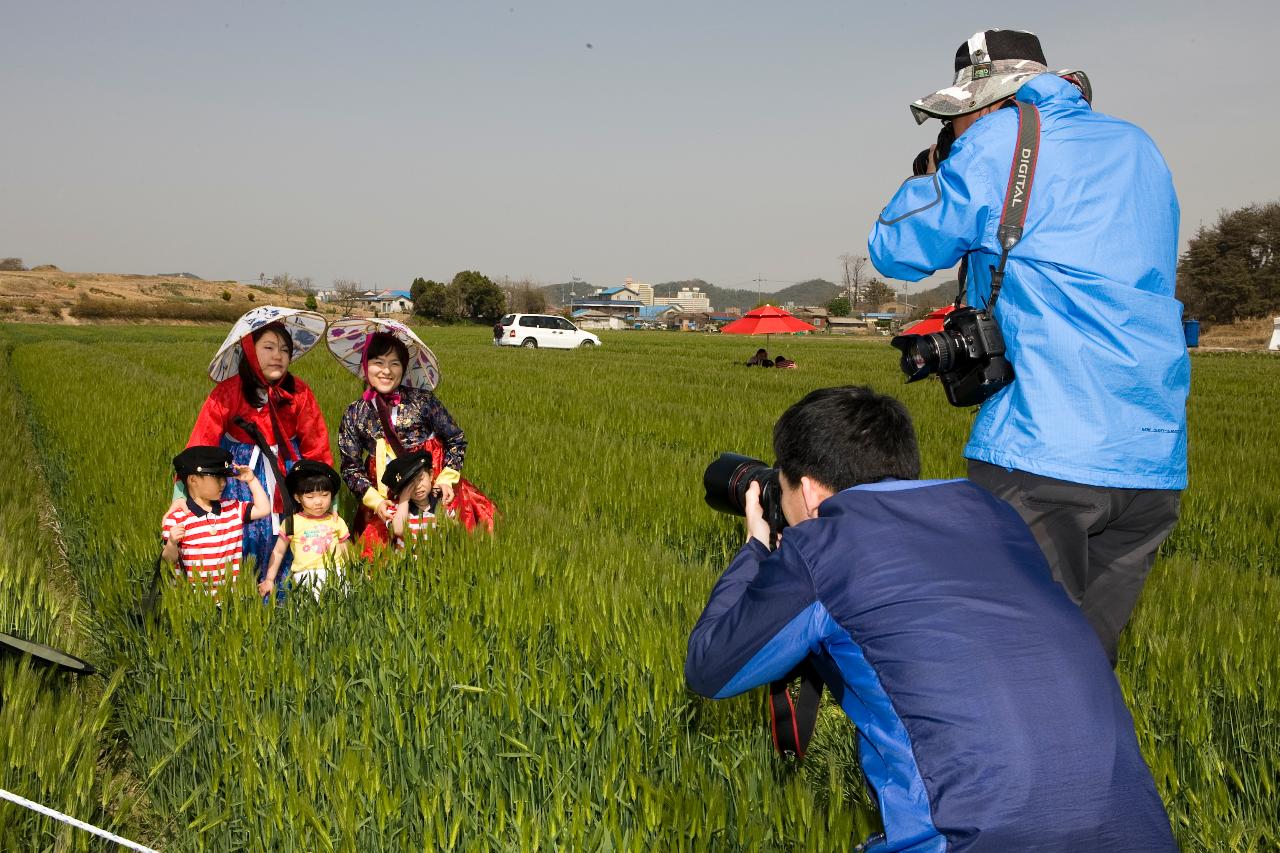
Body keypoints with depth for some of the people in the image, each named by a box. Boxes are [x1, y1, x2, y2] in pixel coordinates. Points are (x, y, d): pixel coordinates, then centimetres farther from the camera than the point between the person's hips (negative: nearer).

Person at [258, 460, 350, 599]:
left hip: (335, 573, 2)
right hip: (304, 577, -2)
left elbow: (347, 553, 18)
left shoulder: (336, 521, 13)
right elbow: (278, 552, 16)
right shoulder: (292, 523, 9)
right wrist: (269, 580, 12)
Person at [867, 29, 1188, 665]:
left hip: (1041, 452, -7)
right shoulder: (1137, 149, 17)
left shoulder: (997, 141, -2)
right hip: (1154, 463, 7)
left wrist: (933, 176, 21)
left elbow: (897, 250, 4)